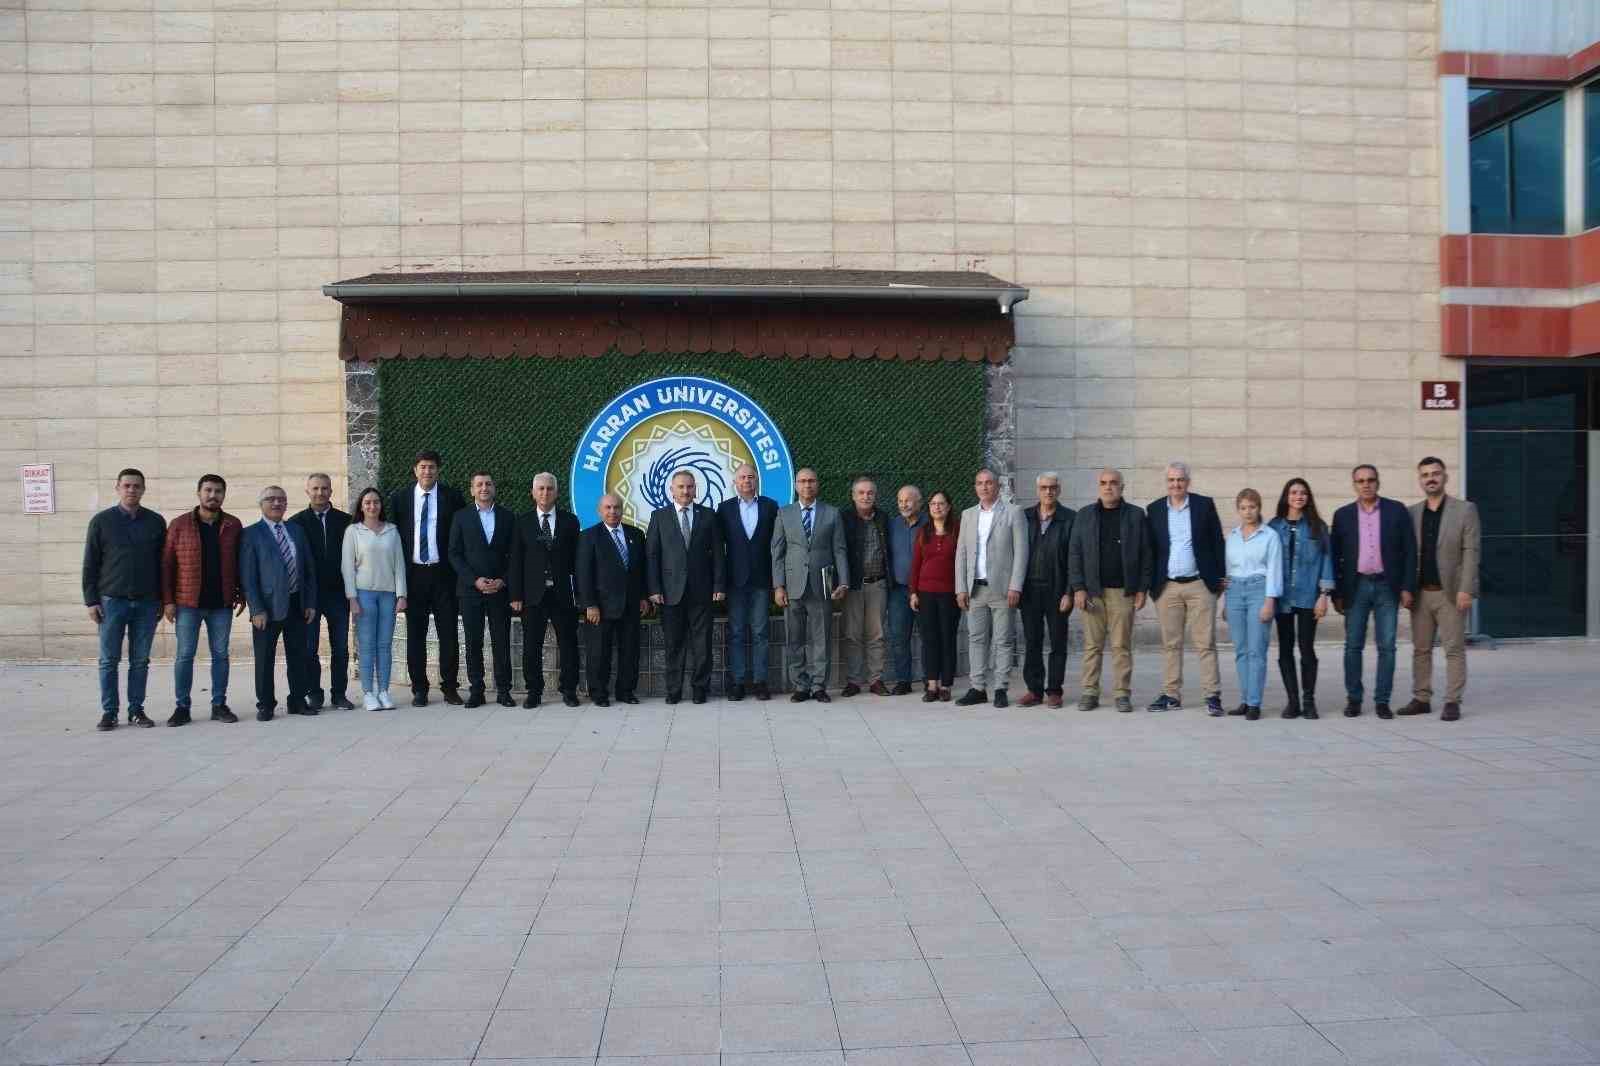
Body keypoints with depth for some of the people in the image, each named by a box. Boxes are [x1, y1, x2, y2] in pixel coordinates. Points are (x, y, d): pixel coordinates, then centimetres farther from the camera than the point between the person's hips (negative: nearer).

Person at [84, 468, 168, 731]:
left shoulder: (156, 522, 7)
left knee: (140, 660, 6)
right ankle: (109, 712, 9)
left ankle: (137, 710, 13)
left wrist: (163, 600, 6)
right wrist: (91, 600, -4)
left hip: (147, 602, 1)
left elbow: (163, 562, 9)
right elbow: (90, 564, 2)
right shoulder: (101, 521, 2)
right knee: (109, 660, 2)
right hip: (112, 600, -1)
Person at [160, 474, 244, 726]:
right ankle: (181, 707, 10)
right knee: (184, 655, 2)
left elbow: (241, 563, 9)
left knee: (220, 655, 7)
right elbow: (167, 564, 0)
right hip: (187, 603, -1)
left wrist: (241, 596, 5)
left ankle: (219, 705, 15)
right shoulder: (179, 525, -1)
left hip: (222, 604, 2)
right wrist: (167, 600, -5)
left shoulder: (233, 526, 4)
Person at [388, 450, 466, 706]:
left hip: (443, 573, -1)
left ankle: (449, 687, 11)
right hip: (412, 573, 1)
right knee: (415, 634, 5)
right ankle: (419, 689, 13)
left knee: (448, 633, 2)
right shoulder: (399, 498, 6)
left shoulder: (452, 497, 2)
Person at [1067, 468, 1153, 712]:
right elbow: (1074, 553, 6)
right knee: (1092, 645, 2)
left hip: (1123, 591, -1)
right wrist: (1078, 588, -3)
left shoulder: (1136, 516, 6)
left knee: (1122, 645, 1)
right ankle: (1089, 692, 7)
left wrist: (1142, 589, -1)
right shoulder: (1084, 516, 9)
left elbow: (1146, 554, 5)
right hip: (1092, 591, 1)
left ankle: (1122, 694, 7)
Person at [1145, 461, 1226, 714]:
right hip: (1167, 587, 2)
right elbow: (1150, 549, 8)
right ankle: (1171, 695, 12)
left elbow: (1217, 542, 4)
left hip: (1200, 584, -2)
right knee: (1170, 644, 6)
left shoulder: (1205, 504, 3)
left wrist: (1220, 578, 0)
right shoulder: (1154, 510, 7)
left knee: (1205, 643, -2)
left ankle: (1213, 696, 1)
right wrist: (1150, 584, 3)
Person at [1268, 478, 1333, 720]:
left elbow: (1325, 559, 3)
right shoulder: (1274, 527, 6)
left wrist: (1324, 595, -3)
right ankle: (1293, 700, 11)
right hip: (1282, 597, 1)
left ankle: (1309, 700, 7)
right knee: (1285, 650, 4)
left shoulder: (1317, 527, 4)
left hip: (1307, 597, -1)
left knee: (1306, 648, -4)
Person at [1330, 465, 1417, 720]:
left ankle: (1382, 701, 8)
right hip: (1356, 586, 1)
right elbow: (1335, 556, 6)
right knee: (1353, 646, 3)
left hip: (1387, 586, -1)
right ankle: (1353, 699, 12)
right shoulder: (1343, 515, 5)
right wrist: (1337, 593, 2)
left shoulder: (1397, 510, 2)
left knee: (1386, 646, 0)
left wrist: (1408, 588, -5)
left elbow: (1409, 551, 1)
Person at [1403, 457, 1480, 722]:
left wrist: (1466, 590, -14)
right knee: (1420, 649, 8)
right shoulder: (1412, 513, 10)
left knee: (1454, 649, -1)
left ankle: (1452, 702, 3)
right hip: (1420, 592, 4)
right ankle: (1421, 699, 14)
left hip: (1450, 592, -4)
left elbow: (1470, 552, -6)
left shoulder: (1465, 509, 0)